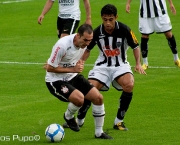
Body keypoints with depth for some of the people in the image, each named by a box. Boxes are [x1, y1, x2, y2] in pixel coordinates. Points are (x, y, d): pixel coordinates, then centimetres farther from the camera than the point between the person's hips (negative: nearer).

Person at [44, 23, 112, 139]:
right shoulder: (62, 45, -29)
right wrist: (73, 69, -23)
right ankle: (69, 117, 4)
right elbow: (50, 68, -22)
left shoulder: (84, 43, -6)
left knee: (98, 98, -5)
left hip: (73, 77, 7)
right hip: (56, 80, -7)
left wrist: (80, 64, -6)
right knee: (79, 98, -31)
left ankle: (99, 132, 11)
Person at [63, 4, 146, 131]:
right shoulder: (97, 32, -11)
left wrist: (138, 64, -18)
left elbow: (135, 47, -5)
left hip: (120, 65, -1)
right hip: (103, 65, 2)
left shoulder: (124, 30, -17)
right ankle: (79, 120, 14)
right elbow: (87, 49, 5)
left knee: (129, 85, -31)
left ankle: (119, 121, -13)